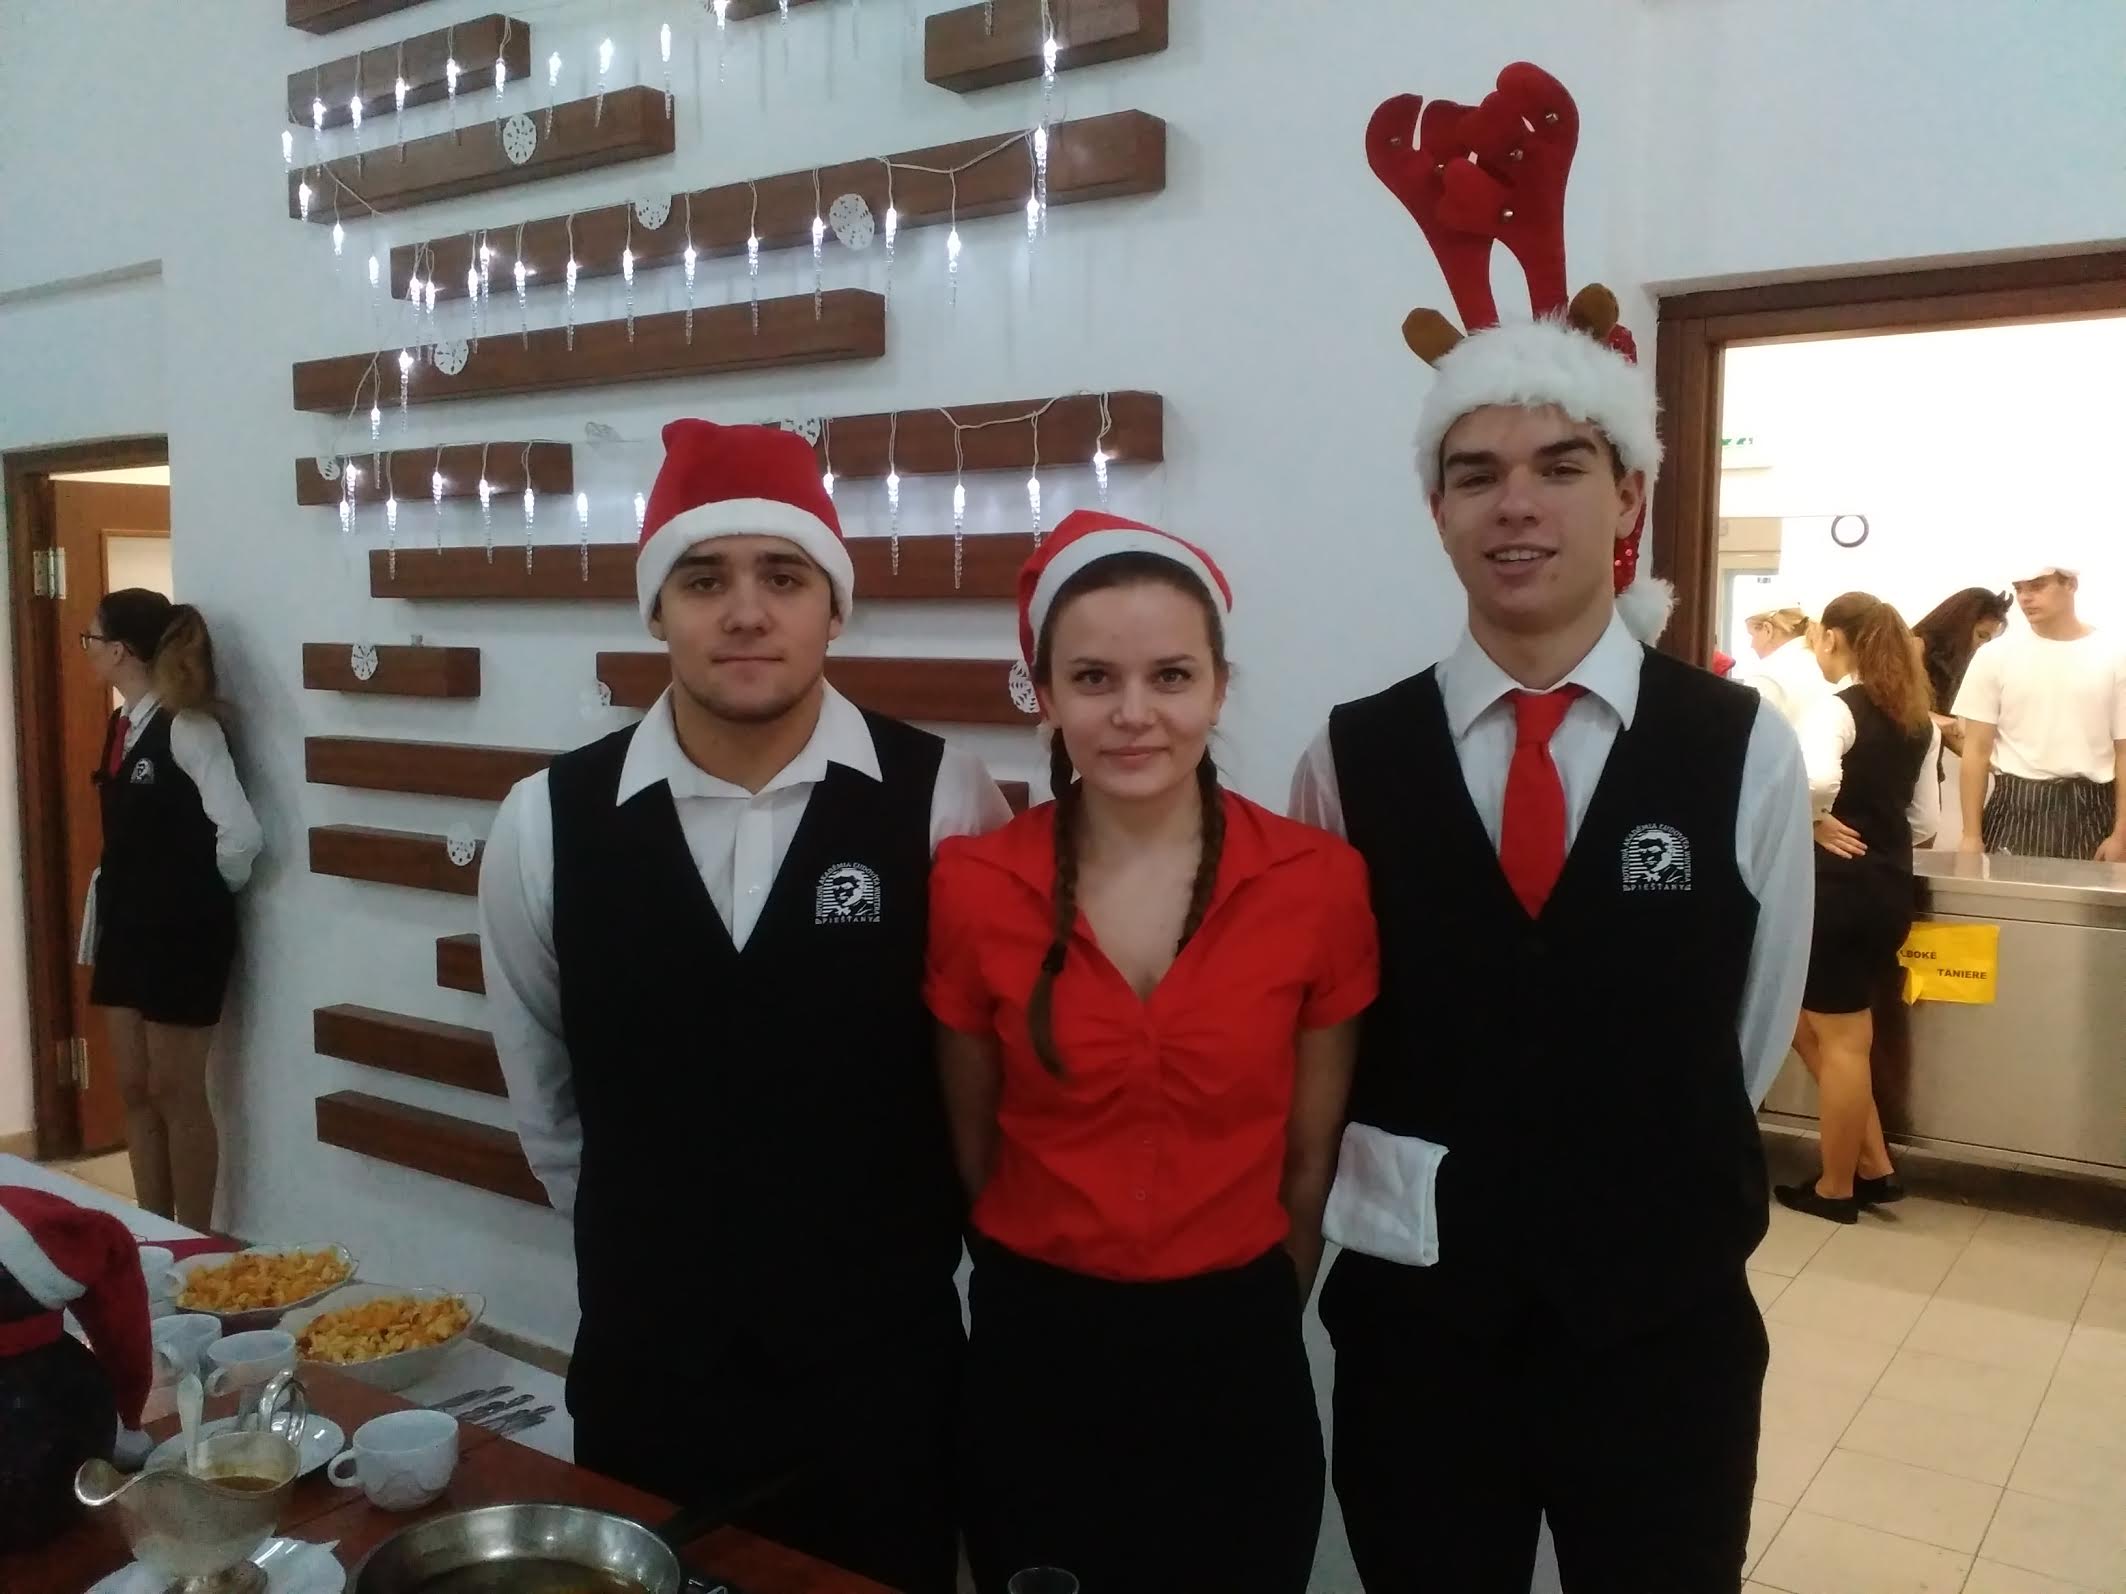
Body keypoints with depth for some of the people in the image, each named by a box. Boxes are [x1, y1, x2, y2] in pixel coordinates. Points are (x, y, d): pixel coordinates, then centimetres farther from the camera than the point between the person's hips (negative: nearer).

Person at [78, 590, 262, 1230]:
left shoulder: (185, 729, -18)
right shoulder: (121, 725, 8)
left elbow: (241, 834, -26)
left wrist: (211, 891, -9)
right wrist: (106, 912, 12)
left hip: (182, 931, -8)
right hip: (126, 927, 8)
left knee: (177, 1094, 3)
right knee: (135, 1092, 15)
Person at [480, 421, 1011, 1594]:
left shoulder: (941, 802, -13)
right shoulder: (548, 822, -7)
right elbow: (544, 1098, 9)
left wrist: (890, 1246, 7)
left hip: (883, 1374, -1)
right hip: (642, 1371, 2)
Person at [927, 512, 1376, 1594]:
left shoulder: (1320, 883, -10)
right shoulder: (972, 889, -10)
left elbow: (1310, 1156, 1)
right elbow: (972, 1148, 3)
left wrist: (1245, 1315, 10)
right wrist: (1046, 1289, 12)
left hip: (1235, 1359, 0)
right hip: (1036, 1356, 0)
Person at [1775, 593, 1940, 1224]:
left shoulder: (1836, 708, -14)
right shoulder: (1918, 719, 11)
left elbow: (1817, 778, -35)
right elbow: (1926, 821, 12)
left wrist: (1815, 821, -17)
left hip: (1838, 887, -8)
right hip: (1890, 887, 8)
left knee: (1839, 1040, 3)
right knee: (1817, 1028, 19)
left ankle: (1836, 1189, 15)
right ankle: (1873, 1168, 21)